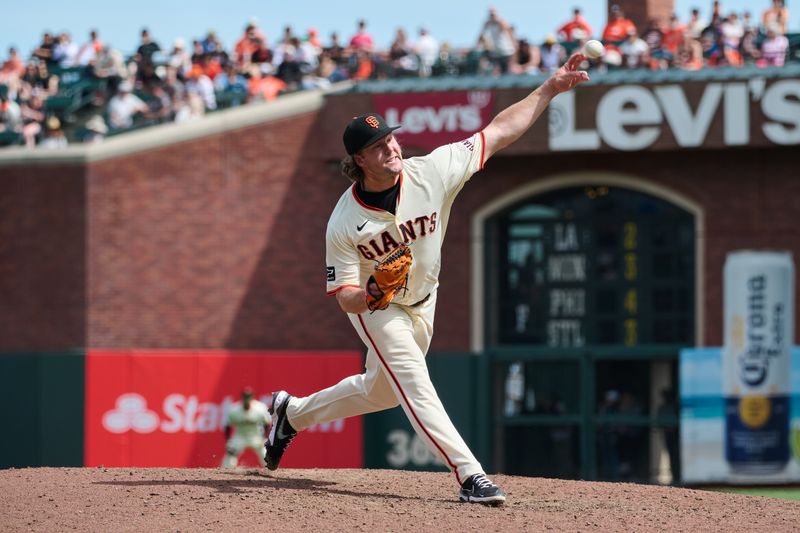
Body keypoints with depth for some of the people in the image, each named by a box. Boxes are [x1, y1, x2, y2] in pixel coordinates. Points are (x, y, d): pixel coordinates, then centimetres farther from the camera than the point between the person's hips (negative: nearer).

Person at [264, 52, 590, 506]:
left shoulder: (432, 172, -25)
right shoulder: (344, 223, -28)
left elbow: (499, 132, -22)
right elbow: (345, 298, -22)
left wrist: (550, 89, -30)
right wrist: (371, 294, -47)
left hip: (422, 302, 4)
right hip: (374, 309, -4)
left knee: (381, 390, 20)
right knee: (415, 386, -19)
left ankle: (293, 412, 42)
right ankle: (471, 476, -23)